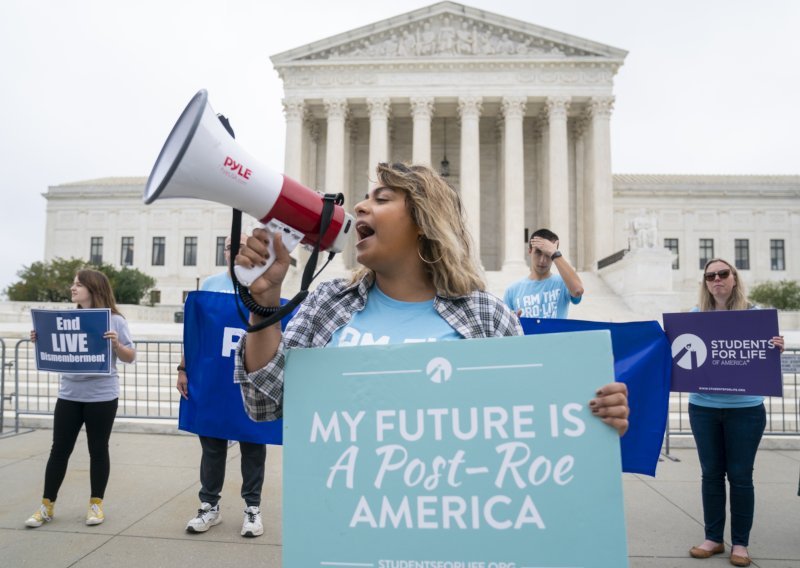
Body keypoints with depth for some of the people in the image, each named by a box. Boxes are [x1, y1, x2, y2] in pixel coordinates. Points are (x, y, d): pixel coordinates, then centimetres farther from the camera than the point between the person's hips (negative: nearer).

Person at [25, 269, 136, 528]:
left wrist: (116, 345, -24)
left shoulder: (115, 320, -7)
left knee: (98, 449, 7)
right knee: (59, 449, 10)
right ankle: (46, 506, 22)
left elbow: (130, 358, -5)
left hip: (102, 396, -4)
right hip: (69, 394, 4)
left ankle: (96, 503, 21)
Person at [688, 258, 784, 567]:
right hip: (703, 407, 1)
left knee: (740, 475, 6)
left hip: (745, 409, -1)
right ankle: (713, 538, 22)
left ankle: (740, 543, 20)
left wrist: (777, 349, -20)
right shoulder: (695, 316, 2)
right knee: (711, 473, 10)